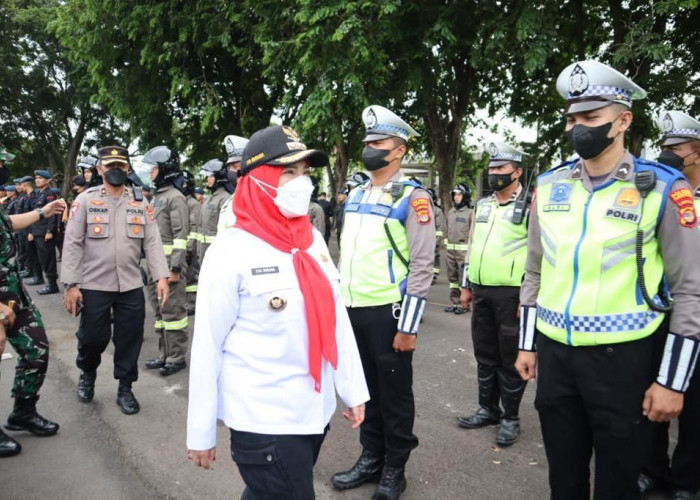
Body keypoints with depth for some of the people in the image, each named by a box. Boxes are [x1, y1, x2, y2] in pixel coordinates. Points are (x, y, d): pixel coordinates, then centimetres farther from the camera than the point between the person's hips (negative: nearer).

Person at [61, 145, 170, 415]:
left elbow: (152, 242, 0)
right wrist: (70, 284, -9)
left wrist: (161, 277, -10)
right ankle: (87, 374, 38)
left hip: (131, 286, 2)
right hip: (94, 285, -1)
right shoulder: (85, 200, -1)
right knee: (93, 337, 7)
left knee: (130, 338, 6)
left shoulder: (140, 202, 5)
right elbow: (72, 244, -4)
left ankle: (125, 388, 24)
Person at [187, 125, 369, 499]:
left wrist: (352, 389, 8)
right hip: (263, 419, -6)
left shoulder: (313, 241, 3)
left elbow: (335, 317, 7)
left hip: (315, 410, 6)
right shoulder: (232, 251, -14)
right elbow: (207, 345, -11)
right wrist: (200, 432, -7)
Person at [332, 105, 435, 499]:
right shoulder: (355, 195, 12)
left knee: (395, 393, 9)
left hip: (388, 312, -6)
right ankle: (371, 459, 34)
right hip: (353, 311, 7)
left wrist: (409, 326, -15)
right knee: (365, 389, 17)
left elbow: (422, 266, -13)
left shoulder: (412, 198, -9)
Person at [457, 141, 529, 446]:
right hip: (481, 291, 7)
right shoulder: (482, 205, 13)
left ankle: (510, 419, 17)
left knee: (510, 359, 4)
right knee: (484, 355, 15)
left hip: (511, 293, -6)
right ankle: (488, 410, 29)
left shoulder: (530, 206, -8)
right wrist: (466, 287, 16)